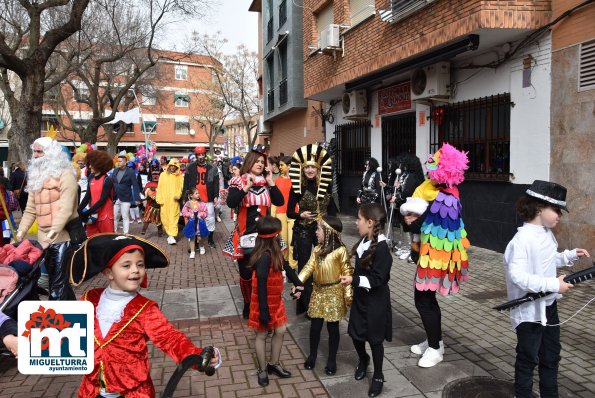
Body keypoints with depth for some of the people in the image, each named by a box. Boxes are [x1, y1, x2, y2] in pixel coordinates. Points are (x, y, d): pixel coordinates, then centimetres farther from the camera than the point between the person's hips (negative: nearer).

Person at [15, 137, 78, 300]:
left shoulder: (65, 175, -11)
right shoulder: (36, 176, 14)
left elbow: (65, 210, -19)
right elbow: (30, 210, 13)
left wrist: (50, 236, -25)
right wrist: (19, 234, 3)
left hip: (62, 238, -8)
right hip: (43, 239, 8)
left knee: (58, 285, -7)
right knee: (55, 280, 15)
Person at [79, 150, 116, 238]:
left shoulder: (107, 180, -10)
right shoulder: (91, 178, 8)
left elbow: (102, 200, -16)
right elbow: (87, 197, 8)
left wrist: (88, 212, -20)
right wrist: (79, 210, -4)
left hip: (105, 215, -6)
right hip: (93, 214, 6)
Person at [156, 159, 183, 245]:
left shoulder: (179, 176, 6)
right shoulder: (163, 175, 9)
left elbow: (181, 187, 3)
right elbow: (159, 187, 8)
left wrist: (178, 195, -16)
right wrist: (159, 199, 1)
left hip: (174, 201, -2)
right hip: (164, 200, 2)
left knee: (173, 218, -8)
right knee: (165, 218, 3)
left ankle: (172, 235, -12)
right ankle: (169, 233, 17)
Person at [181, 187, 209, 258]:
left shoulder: (201, 204, -3)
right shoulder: (188, 203, -5)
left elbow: (205, 212, 1)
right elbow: (184, 212, -2)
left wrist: (201, 214, -17)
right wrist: (189, 214, -16)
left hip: (200, 222, 0)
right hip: (191, 223, 0)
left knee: (199, 237, 0)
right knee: (192, 237, 2)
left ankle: (201, 247, 32)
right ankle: (192, 252, 13)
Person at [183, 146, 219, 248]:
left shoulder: (212, 169, 4)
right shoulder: (190, 168, 5)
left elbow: (216, 183, 4)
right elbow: (186, 183, 6)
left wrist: (216, 196, -4)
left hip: (208, 199, 0)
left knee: (210, 219, 4)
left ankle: (210, 239, 18)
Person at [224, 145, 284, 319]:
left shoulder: (266, 183, 6)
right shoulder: (238, 182, -4)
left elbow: (280, 201, -5)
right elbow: (230, 203, -19)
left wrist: (270, 182, -8)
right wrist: (247, 187, -23)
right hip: (244, 233, -2)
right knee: (246, 273, 7)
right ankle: (247, 304, 28)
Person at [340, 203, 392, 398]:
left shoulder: (381, 248, -25)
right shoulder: (364, 242, 0)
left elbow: (378, 279, -25)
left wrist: (354, 280, -27)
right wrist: (352, 281, 18)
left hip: (376, 301, -7)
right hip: (360, 297, 7)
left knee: (375, 338, 8)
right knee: (355, 333, 17)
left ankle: (378, 376, 29)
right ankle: (363, 360, 47)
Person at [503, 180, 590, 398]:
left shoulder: (547, 234, 3)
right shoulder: (522, 239, -26)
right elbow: (517, 276, -33)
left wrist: (570, 255, 6)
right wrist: (553, 284, -31)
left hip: (549, 305, 9)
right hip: (529, 309, -9)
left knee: (551, 355, 22)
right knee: (528, 358, 8)